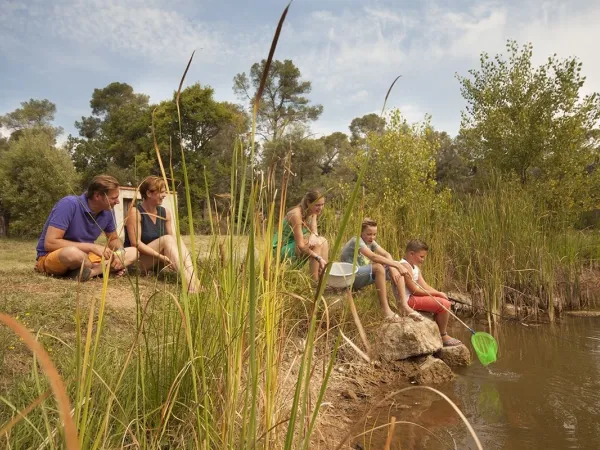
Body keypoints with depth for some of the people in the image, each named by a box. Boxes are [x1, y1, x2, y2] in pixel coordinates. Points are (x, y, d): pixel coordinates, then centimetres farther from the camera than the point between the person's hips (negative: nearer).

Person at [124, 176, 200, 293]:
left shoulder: (165, 212, 6)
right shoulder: (135, 212, -12)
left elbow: (174, 239, 2)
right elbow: (135, 243, -20)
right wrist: (160, 256, -29)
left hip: (158, 260, 6)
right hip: (137, 260, -6)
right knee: (166, 239, -29)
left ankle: (193, 280, -41)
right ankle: (188, 281, -44)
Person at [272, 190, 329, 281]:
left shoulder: (313, 212, -2)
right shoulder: (296, 214, -27)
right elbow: (300, 245, -29)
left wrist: (313, 235, -30)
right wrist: (318, 258, -33)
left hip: (293, 246, 8)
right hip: (281, 249, -8)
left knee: (323, 241, -8)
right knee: (317, 243, -23)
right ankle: (316, 282, -19)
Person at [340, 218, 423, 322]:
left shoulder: (370, 241, 10)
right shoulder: (356, 241, -17)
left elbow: (386, 254, 0)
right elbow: (373, 257, -31)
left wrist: (392, 269, -20)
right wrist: (397, 265, -35)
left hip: (364, 274, 9)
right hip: (351, 277, -9)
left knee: (395, 269, -8)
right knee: (378, 267, -34)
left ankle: (403, 305, -18)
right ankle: (385, 308, -30)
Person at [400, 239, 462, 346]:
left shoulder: (415, 267, 18)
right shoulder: (405, 266, -16)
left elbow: (425, 286, 10)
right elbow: (415, 290, -19)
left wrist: (439, 294, -7)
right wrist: (437, 293, -13)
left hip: (414, 298, 11)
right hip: (409, 300, -11)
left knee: (445, 302, 14)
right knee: (444, 304, -15)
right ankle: (443, 337, 0)